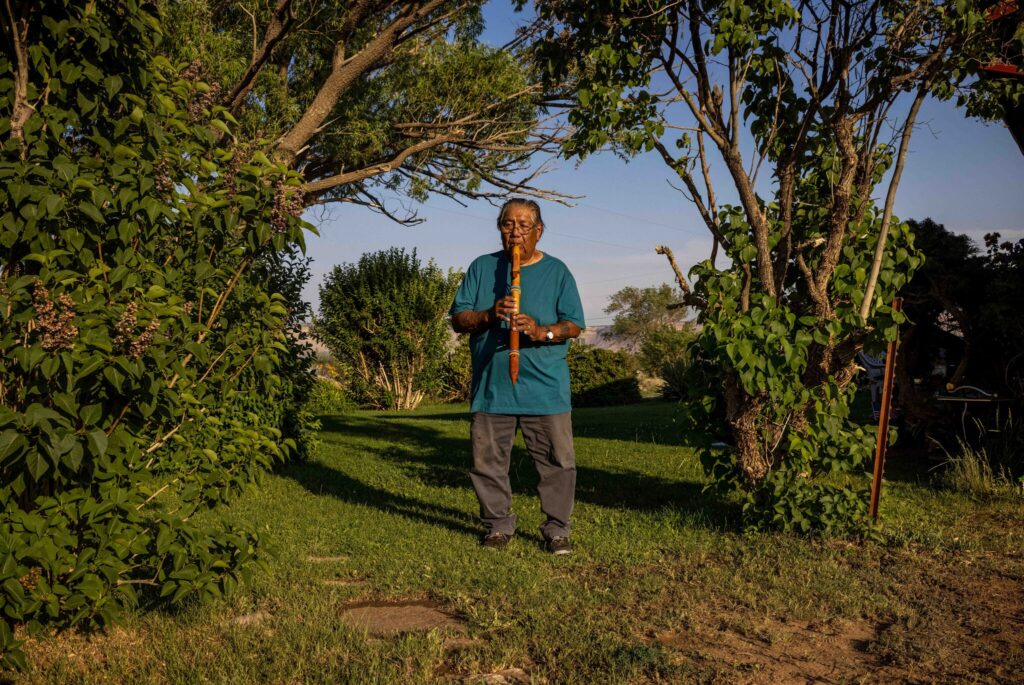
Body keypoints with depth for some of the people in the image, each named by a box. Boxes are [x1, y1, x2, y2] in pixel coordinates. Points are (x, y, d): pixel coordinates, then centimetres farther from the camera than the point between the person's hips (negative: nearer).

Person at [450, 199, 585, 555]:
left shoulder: (557, 271, 7)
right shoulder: (481, 268, 11)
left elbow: (574, 324, 1)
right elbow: (458, 320, 6)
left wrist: (542, 332, -18)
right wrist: (489, 315, -13)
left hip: (545, 388, -1)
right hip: (490, 386, 1)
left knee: (558, 461, 1)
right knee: (488, 461, 5)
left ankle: (557, 528, 14)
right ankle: (497, 526, 20)